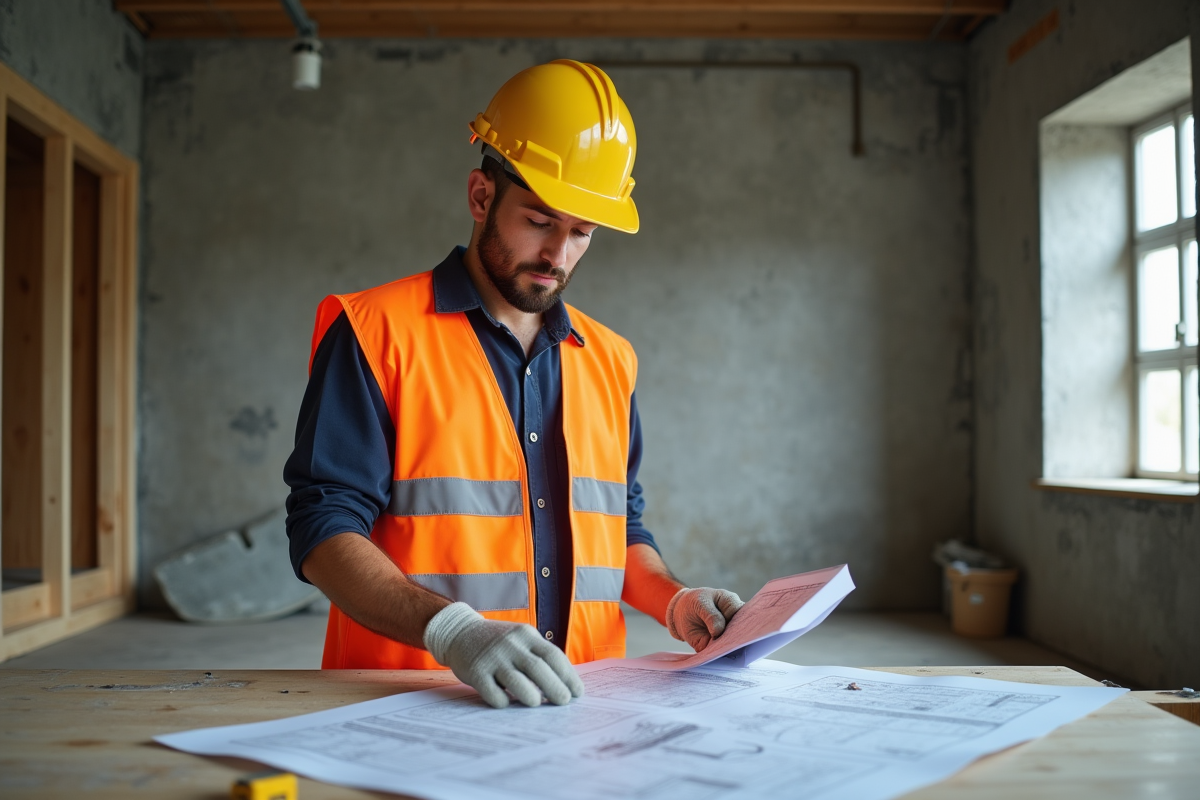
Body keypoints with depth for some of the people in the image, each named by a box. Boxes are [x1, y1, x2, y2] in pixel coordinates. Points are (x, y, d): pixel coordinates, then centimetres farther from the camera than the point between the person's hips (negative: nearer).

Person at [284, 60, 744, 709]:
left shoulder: (609, 360, 15)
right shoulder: (376, 333, -2)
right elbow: (324, 532, -8)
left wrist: (674, 602, 5)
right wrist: (452, 630, -23)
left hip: (579, 704, 4)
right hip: (407, 710, -3)